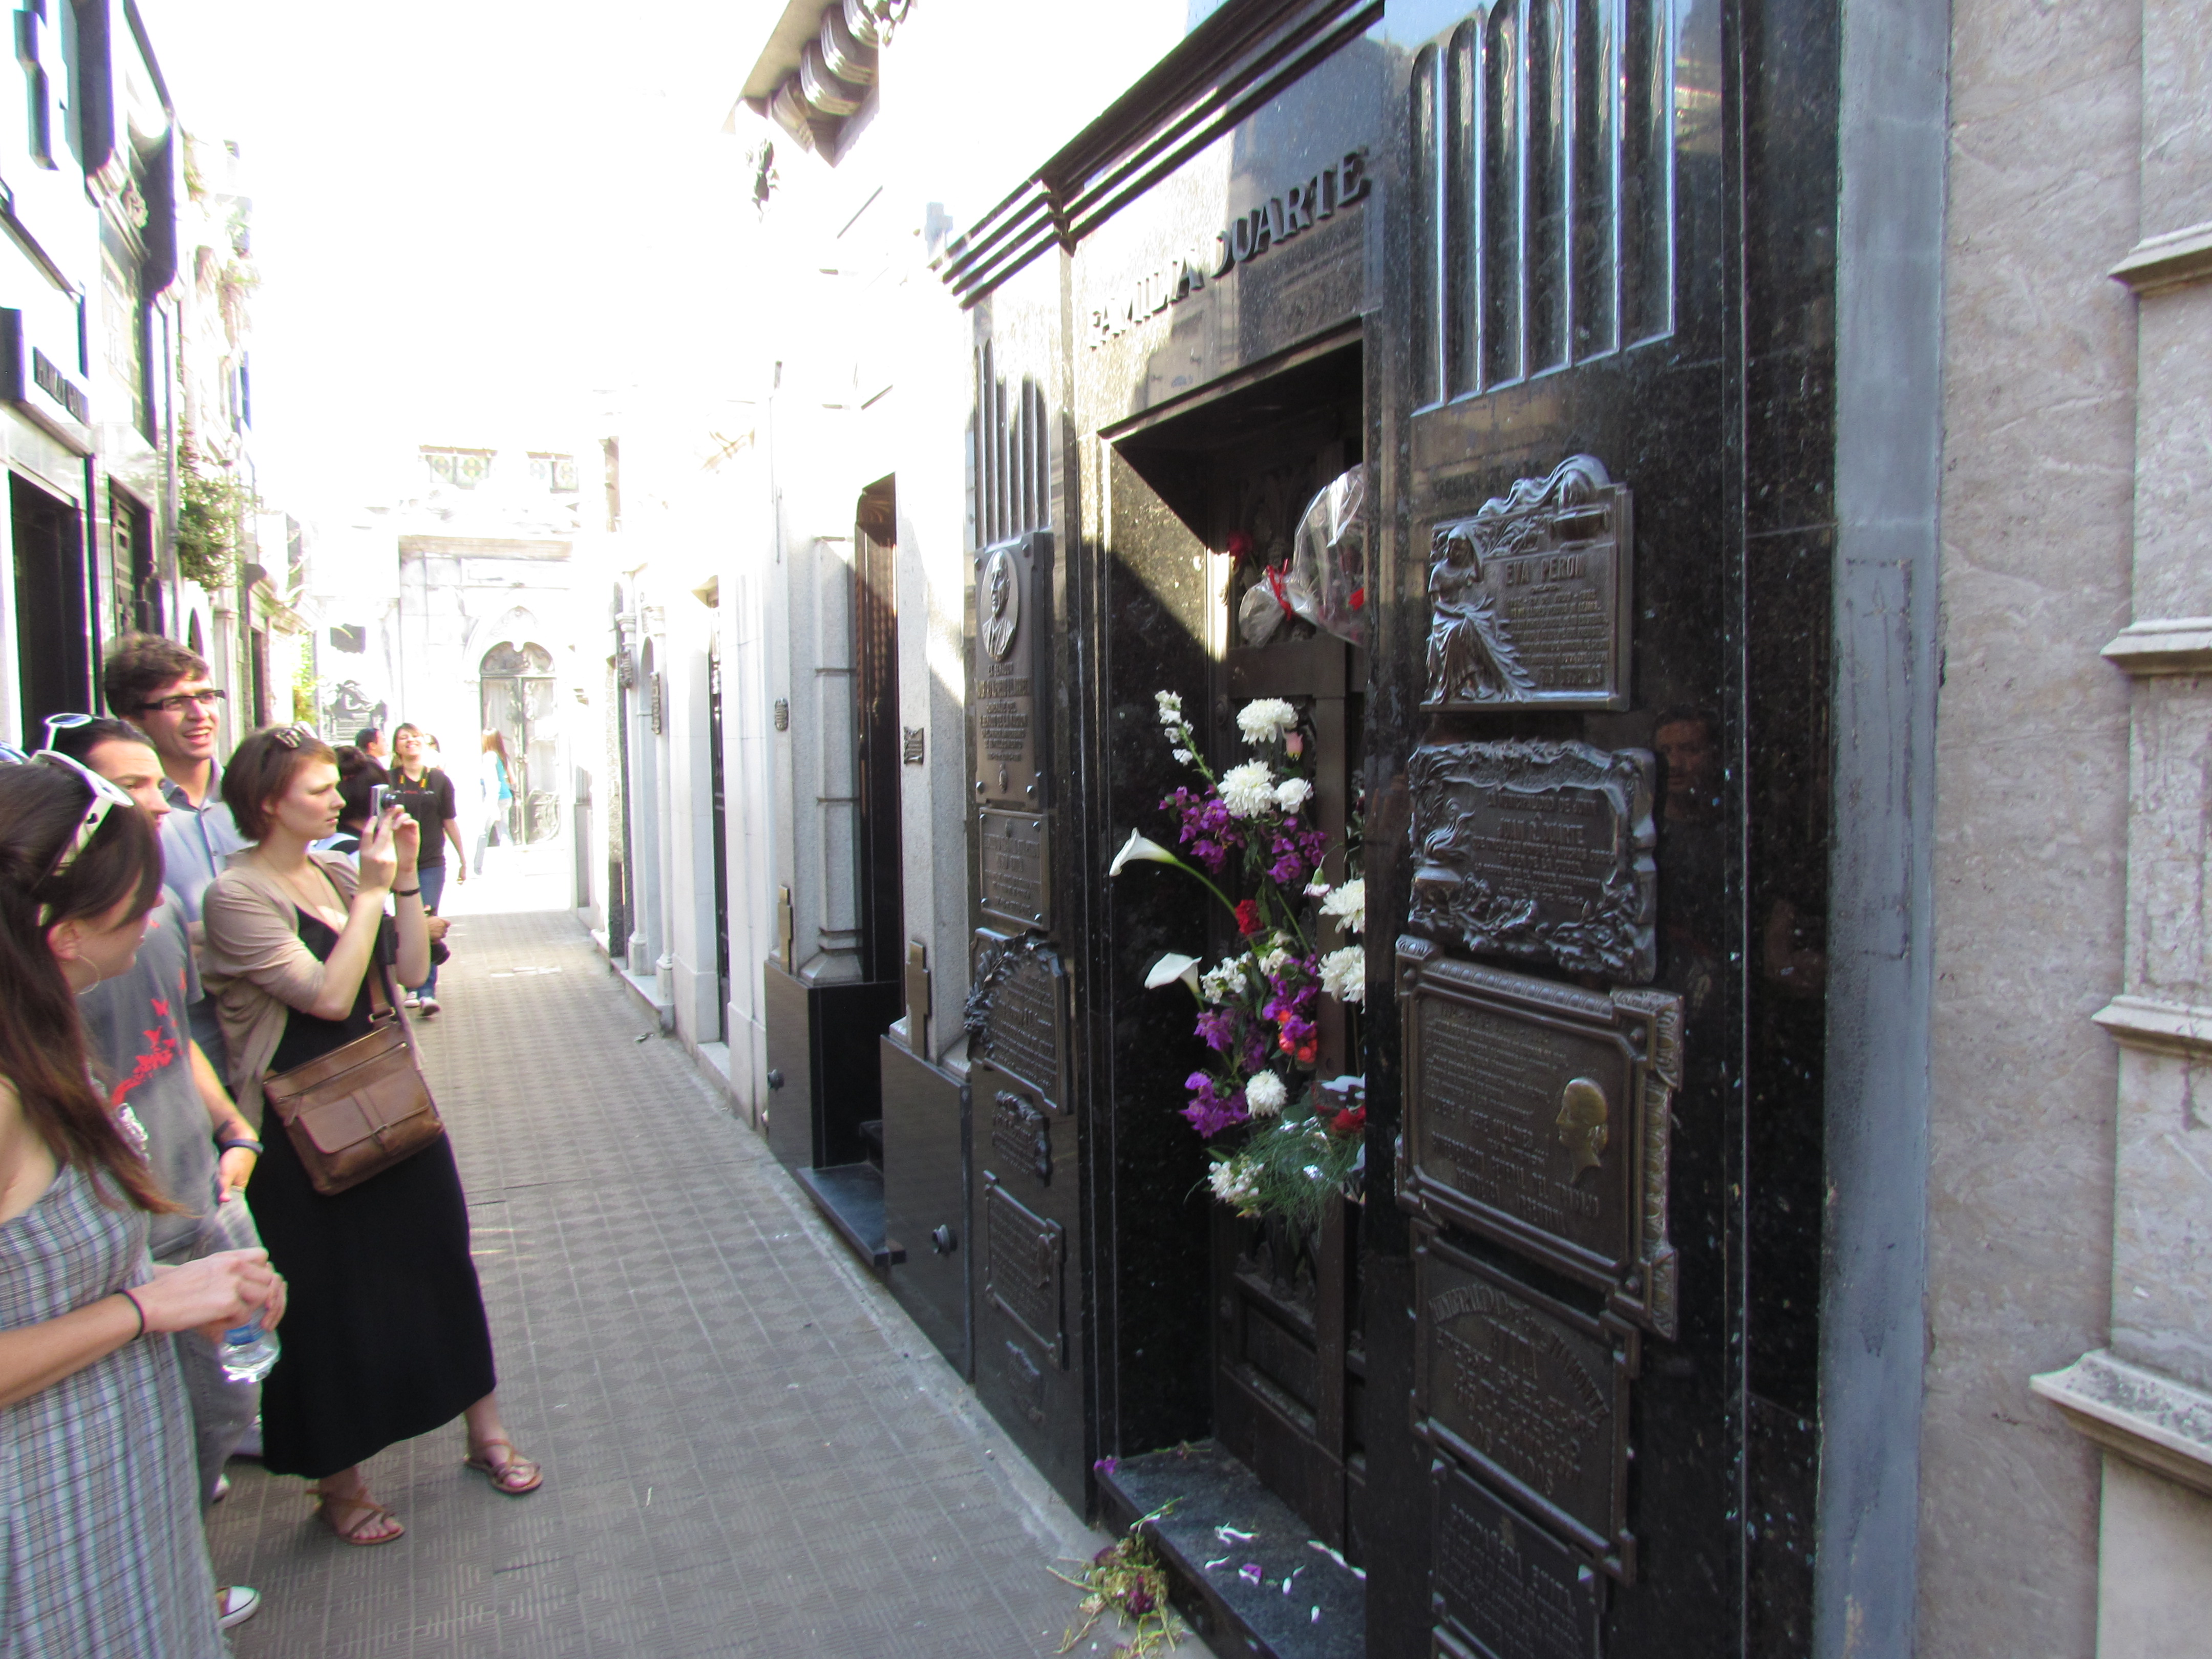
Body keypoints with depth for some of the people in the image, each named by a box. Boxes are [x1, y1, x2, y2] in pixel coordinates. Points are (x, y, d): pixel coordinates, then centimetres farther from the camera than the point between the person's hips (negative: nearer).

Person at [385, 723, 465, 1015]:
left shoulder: (439, 780, 4)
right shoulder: (390, 781, 3)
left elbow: (450, 822, 10)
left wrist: (463, 859, 13)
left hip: (432, 863, -1)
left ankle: (427, 992, -12)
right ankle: (412, 988, 17)